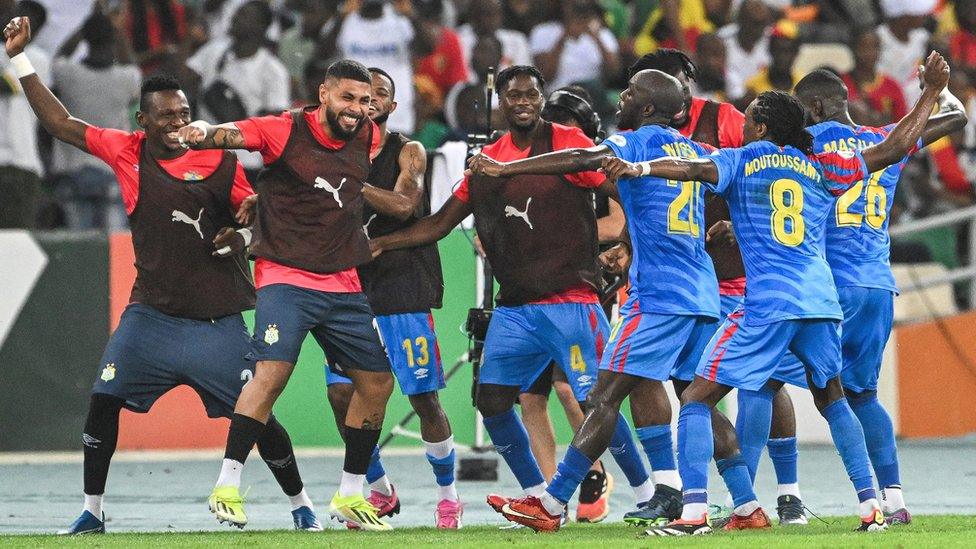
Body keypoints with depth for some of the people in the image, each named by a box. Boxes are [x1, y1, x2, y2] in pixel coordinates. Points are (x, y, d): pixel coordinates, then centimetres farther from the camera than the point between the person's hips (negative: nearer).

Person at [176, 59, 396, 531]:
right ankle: (227, 485, -16)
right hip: (285, 276, -6)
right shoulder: (286, 131, -9)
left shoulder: (365, 138, 7)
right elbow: (232, 135, -25)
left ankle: (350, 494, 22)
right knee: (272, 371, -22)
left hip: (343, 286, 6)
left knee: (376, 382, 8)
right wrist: (203, 132, -45)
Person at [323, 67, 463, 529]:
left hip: (403, 288, -3)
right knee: (342, 393, -7)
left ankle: (448, 494, 14)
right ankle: (379, 491, 11)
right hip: (353, 285, 3)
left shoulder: (408, 153, 1)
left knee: (424, 398, -2)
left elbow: (402, 205, -17)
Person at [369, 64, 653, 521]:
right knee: (491, 399, 0)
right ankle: (539, 497, 12)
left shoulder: (568, 144, -4)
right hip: (514, 307, 6)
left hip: (570, 300, -6)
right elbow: (439, 224, 17)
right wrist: (379, 243, 10)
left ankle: (646, 494, 3)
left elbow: (624, 192, -11)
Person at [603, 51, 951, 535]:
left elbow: (697, 169, -14)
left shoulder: (740, 161, 7)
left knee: (697, 400, 1)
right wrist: (931, 92, 24)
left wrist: (641, 168, -27)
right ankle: (870, 507, 17)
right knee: (832, 399, 25)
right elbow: (893, 150, 16)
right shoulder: (820, 167, 15)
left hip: (766, 308, -4)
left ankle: (694, 511, -15)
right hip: (821, 303, 4)